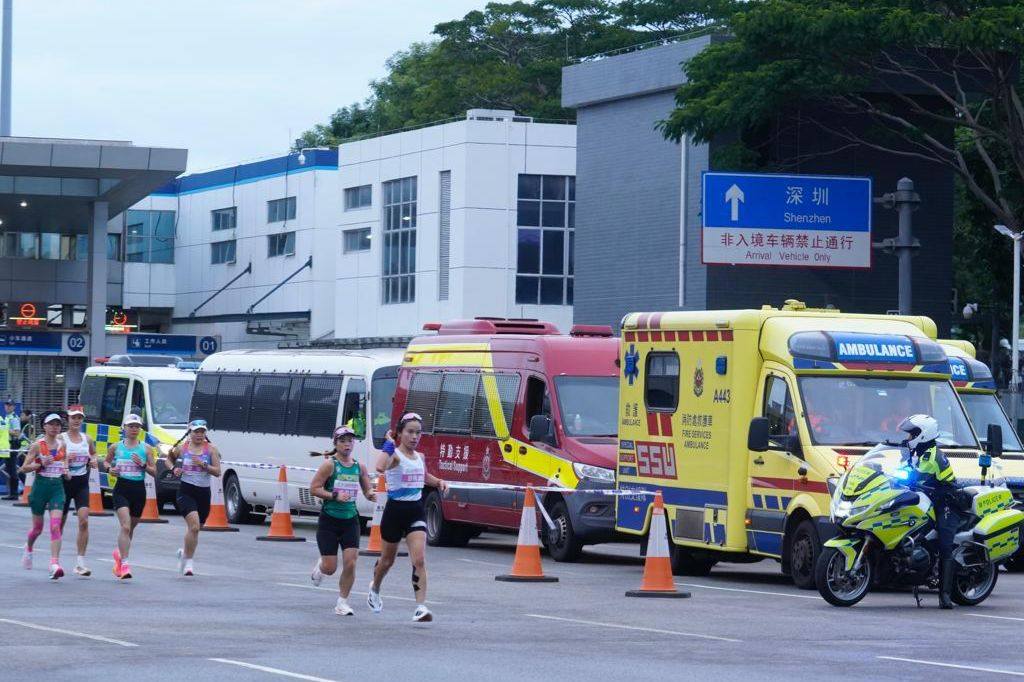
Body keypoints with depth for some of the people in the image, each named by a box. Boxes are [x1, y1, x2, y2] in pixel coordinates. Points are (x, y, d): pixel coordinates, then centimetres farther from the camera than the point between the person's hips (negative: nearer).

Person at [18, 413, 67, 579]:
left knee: (55, 526, -13)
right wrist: (40, 464, -20)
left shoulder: (62, 445, 7)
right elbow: (24, 468, -5)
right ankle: (28, 548, 44)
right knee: (37, 527, 11)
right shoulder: (37, 445, -5)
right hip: (41, 485, -2)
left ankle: (54, 564, -20)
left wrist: (66, 470, 4)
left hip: (57, 486, 2)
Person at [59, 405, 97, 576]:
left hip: (82, 483, 2)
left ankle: (80, 562, -14)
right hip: (65, 482, -2)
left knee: (84, 521, -14)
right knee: (60, 522, 7)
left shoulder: (87, 439, 7)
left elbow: (93, 453, 24)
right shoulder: (61, 439, -6)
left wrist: (93, 460, 3)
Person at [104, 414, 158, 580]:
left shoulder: (146, 449, 4)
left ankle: (119, 553, 43)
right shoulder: (115, 447, 4)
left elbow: (155, 472, 4)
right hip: (122, 489, -2)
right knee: (125, 526, -19)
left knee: (130, 528, 15)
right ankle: (124, 564, -22)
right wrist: (110, 469, -1)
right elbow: (106, 462, 21)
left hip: (139, 490, 2)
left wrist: (143, 465, -14)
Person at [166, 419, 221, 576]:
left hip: (204, 492, 2)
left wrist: (203, 465, -18)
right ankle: (188, 561, -13)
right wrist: (173, 468, 2)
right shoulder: (181, 448, 3)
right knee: (194, 525, -22)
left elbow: (217, 472, -4)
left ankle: (184, 553, 42)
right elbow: (169, 458, 22)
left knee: (195, 528, 14)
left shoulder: (211, 450, 1)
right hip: (186, 491, -2)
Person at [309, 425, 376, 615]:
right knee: (330, 568, -2)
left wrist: (371, 494, -7)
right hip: (329, 521, -3)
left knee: (350, 563, -8)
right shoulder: (330, 465, -9)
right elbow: (313, 489, -11)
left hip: (350, 521, 3)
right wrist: (335, 496, -21)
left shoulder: (359, 467, 5)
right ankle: (320, 565, 36)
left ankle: (342, 603, 6)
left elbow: (367, 489, 16)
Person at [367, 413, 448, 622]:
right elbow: (380, 467, -38)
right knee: (387, 560, 17)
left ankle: (421, 606, -18)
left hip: (416, 511, 4)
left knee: (419, 560, -13)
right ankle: (375, 590, 46)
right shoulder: (394, 455, -12)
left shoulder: (420, 457, 8)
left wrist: (439, 482, 13)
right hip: (395, 510, -4)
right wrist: (389, 444, -27)